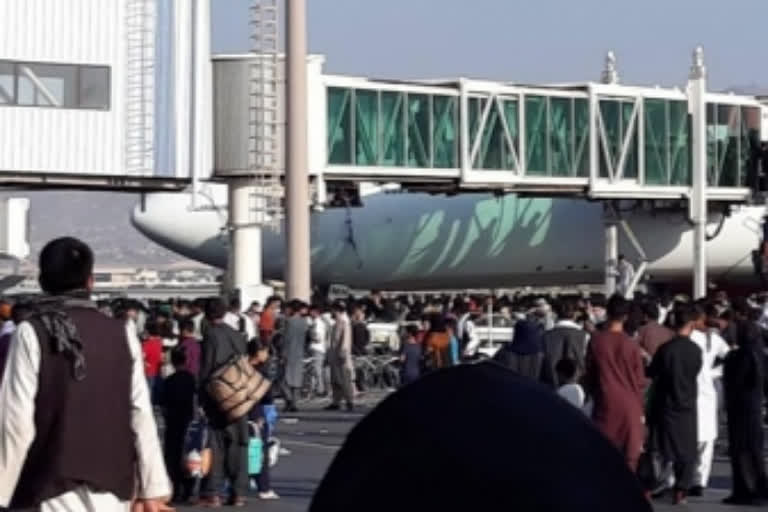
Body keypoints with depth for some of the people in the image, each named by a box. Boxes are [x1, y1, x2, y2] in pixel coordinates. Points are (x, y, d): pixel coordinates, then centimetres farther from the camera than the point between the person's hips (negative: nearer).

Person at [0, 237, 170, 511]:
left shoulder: (32, 333, -5)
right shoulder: (121, 334, 6)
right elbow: (141, 414, 3)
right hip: (111, 479, 4)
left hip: (55, 481, -4)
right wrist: (152, 486, 6)